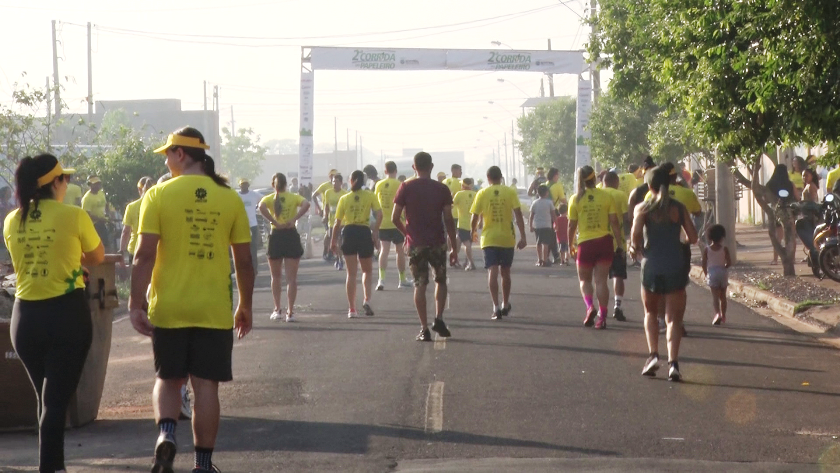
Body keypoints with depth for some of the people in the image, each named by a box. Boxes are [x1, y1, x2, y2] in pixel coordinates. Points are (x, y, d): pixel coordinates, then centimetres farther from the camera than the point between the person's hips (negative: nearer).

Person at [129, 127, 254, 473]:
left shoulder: (159, 195, -6)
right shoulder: (229, 198, 1)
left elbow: (145, 255, -10)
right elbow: (244, 261, 4)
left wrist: (136, 305, -4)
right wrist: (245, 307, 15)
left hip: (169, 310, -1)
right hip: (215, 311, 1)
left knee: (168, 379, 15)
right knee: (206, 385, 7)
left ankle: (166, 432, -10)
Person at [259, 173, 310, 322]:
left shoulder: (269, 198, 2)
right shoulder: (294, 197, 4)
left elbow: (261, 207, -20)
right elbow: (306, 204, -16)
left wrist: (274, 222, -16)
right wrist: (293, 219, -15)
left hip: (276, 236, 0)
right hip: (291, 235, 0)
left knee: (276, 277, 15)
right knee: (291, 278, 2)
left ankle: (277, 310, 15)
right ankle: (290, 312, -4)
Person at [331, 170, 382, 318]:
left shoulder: (344, 199, 5)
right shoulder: (370, 196, 2)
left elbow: (337, 222, 4)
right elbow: (379, 214, -11)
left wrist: (333, 241, 12)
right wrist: (375, 232, -8)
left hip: (348, 233, 1)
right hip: (364, 232, -1)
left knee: (351, 273, 6)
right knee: (367, 270, 17)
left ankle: (352, 309, 3)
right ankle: (367, 299, -6)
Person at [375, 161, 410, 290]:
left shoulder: (379, 185, 4)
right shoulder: (399, 185, -9)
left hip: (383, 223, 3)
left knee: (384, 250, 0)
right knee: (400, 251, 10)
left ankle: (382, 279, -17)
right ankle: (402, 280, 20)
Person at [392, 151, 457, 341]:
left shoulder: (406, 188, -2)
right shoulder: (442, 189, -1)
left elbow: (395, 217, -3)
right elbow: (448, 220, -2)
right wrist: (454, 246, 5)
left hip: (416, 243, 0)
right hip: (437, 243, 1)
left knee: (420, 285, 4)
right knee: (440, 281, 19)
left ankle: (424, 329, -1)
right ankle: (439, 319, 3)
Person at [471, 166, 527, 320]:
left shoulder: (482, 193, -1)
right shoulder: (510, 192, 0)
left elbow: (475, 217, -1)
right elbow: (518, 215, -7)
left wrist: (473, 232, 18)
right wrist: (523, 237, -5)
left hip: (489, 239, -2)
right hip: (507, 238, 2)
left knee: (492, 272, -5)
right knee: (505, 272, 17)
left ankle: (496, 307, -18)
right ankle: (505, 305, 30)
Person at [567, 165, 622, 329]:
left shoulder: (576, 199, -3)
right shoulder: (606, 197, -2)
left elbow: (572, 225, -1)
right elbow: (614, 222, -4)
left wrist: (570, 244, 10)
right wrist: (619, 242, 3)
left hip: (585, 243, -1)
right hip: (604, 242, 1)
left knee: (585, 280, 15)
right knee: (601, 281, 6)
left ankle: (590, 306, -10)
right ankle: (602, 317, 1)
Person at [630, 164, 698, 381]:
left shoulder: (643, 208, -2)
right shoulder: (679, 208, 3)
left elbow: (636, 234, -15)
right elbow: (693, 238, 2)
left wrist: (637, 248, 5)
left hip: (651, 266, 0)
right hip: (675, 266, 0)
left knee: (650, 312, 21)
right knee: (674, 318, 4)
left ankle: (653, 354, 4)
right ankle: (673, 362, -12)